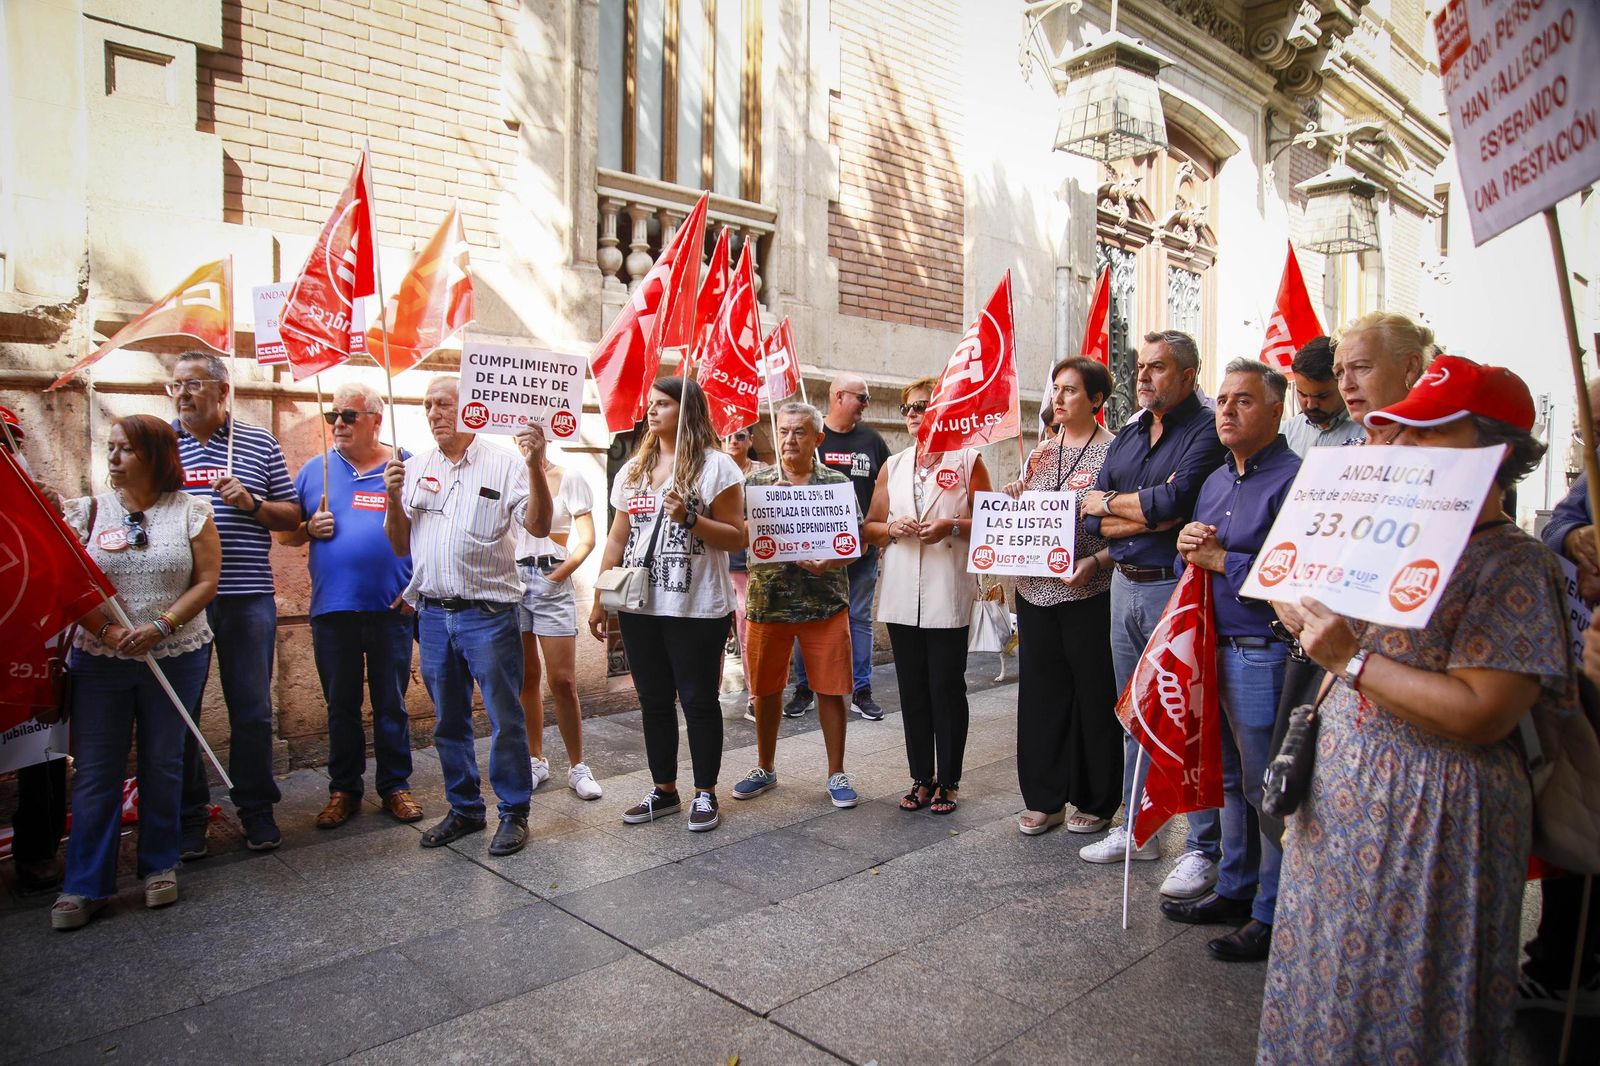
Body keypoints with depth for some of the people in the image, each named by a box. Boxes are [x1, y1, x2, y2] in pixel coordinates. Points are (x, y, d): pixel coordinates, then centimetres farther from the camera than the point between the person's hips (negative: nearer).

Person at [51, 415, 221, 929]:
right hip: (99, 659, 1)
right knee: (95, 770, 4)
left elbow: (206, 582, -5)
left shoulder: (191, 510, -1)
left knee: (163, 765, 9)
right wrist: (106, 629, -16)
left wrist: (159, 626, -17)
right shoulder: (87, 510, 3)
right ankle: (84, 885, 15)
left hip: (176, 658, -1)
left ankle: (159, 866, 24)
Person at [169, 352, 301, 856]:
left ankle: (256, 809, 20)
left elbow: (291, 516, 8)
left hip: (246, 596, 0)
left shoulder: (259, 442, 7)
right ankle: (187, 816, 21)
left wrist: (251, 503, -9)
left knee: (252, 709, 6)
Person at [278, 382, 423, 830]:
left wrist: (416, 588, -8)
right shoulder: (315, 470, 9)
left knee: (391, 704, 8)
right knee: (341, 705, 11)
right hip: (332, 609, 2)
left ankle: (395, 786, 20)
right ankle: (343, 789, 24)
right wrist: (310, 528, -7)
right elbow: (285, 534, 15)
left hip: (391, 608, -2)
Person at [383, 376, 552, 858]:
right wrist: (393, 498, -6)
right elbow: (401, 546, 10)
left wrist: (535, 465, -25)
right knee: (448, 720, 15)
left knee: (505, 718, 1)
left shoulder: (503, 463, -4)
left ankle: (514, 812, 15)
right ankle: (464, 808, 29)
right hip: (433, 614, 5)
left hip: (488, 613, -5)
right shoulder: (414, 467, 10)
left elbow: (539, 527, -13)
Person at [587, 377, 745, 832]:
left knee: (698, 699, 5)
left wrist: (690, 519, -22)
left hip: (697, 608, -5)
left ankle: (705, 794, 19)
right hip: (639, 606, 6)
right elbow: (617, 540, 15)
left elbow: (736, 538, -8)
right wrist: (599, 601, 12)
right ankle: (664, 790, 27)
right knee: (653, 700, 13)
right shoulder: (633, 470, 12)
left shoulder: (716, 466, -5)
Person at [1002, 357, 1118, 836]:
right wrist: (1012, 499, -1)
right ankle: (1044, 799, 24)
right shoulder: (1041, 452, 12)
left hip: (1088, 594, -5)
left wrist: (1095, 562, -22)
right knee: (1040, 693, 11)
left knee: (1093, 697, 6)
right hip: (1035, 591, 6)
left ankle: (1095, 803, 22)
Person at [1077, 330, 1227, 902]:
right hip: (1125, 585, 7)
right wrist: (1153, 514, -12)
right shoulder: (1127, 435, 13)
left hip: (1175, 589, -7)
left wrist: (1111, 501, -7)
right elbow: (1092, 521, 4)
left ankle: (1202, 848, 13)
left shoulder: (1206, 430, -9)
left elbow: (1175, 499, -23)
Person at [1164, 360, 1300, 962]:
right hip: (1216, 649, 9)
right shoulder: (1216, 481, 15)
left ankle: (1272, 915, 18)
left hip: (1265, 656, -8)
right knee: (1232, 780, 19)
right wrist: (1188, 550, -3)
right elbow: (1193, 564, 19)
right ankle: (1234, 891, 33)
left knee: (1268, 789, 3)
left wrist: (1220, 559, -16)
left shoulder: (1293, 479, -13)